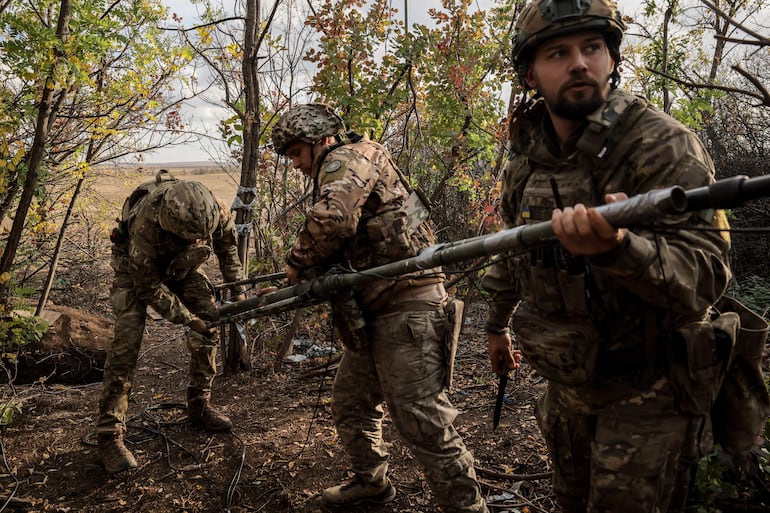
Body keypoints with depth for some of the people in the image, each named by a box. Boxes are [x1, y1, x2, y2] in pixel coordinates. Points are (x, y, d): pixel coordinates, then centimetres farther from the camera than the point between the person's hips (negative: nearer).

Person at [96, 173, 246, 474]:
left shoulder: (215, 211, -30)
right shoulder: (146, 226, -42)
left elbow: (227, 246, -5)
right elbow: (148, 286, -27)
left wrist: (237, 290, -9)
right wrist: (188, 319, -26)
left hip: (180, 264, 5)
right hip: (138, 270, -5)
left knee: (210, 320, -6)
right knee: (127, 339, -18)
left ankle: (199, 404, 11)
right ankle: (109, 435, -11)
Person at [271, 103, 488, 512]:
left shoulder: (349, 157, -6)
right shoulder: (338, 172, 24)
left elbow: (332, 220, -26)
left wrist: (297, 261, -9)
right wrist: (311, 271, 5)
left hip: (405, 309, -11)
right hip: (374, 313, 11)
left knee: (422, 421, -8)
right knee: (349, 403, 21)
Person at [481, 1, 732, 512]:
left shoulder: (662, 145, -20)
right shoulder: (526, 160, -1)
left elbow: (705, 274, -28)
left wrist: (615, 247, -47)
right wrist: (497, 323, 24)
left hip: (647, 391, -5)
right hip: (567, 386, 6)